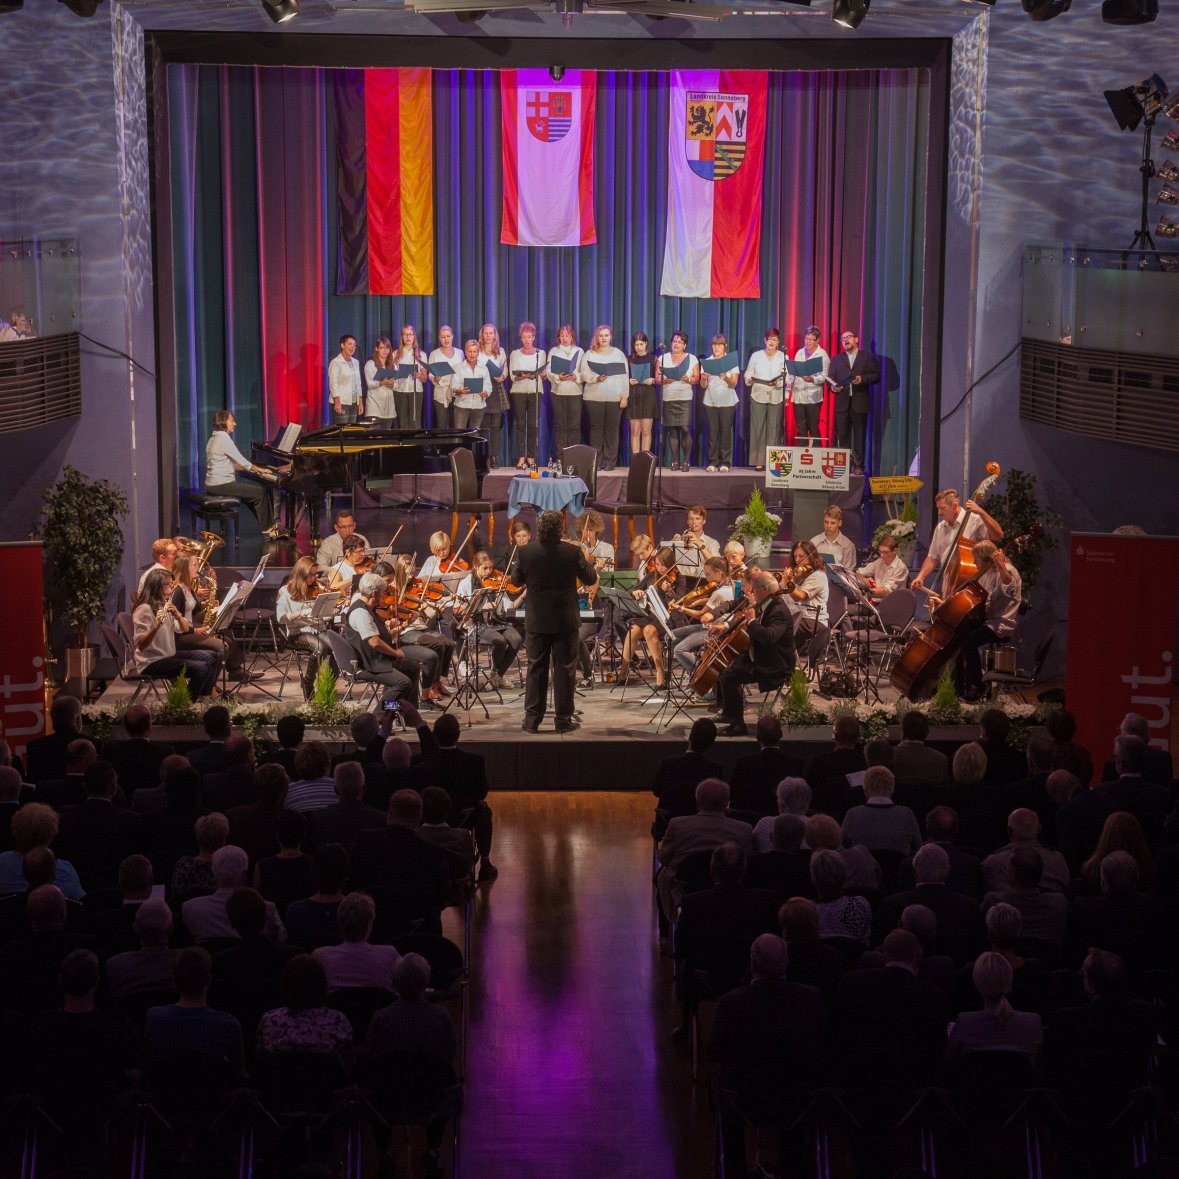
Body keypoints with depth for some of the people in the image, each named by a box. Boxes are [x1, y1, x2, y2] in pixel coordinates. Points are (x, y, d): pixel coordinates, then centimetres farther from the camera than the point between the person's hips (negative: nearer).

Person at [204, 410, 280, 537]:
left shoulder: (214, 438, 16)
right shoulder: (224, 438, -15)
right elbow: (241, 461, -14)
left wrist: (254, 469, 11)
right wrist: (261, 469, 0)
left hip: (213, 483, 10)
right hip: (221, 485, -10)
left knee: (256, 489, 18)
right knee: (261, 492, -5)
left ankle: (267, 525, 18)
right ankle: (267, 529, 6)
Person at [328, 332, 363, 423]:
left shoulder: (355, 362, 14)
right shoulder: (335, 362, -5)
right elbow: (333, 383, -12)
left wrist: (360, 402, 13)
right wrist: (337, 402, -19)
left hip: (354, 403, 6)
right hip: (341, 402, -6)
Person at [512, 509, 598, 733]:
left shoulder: (526, 552, -10)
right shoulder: (573, 552, -13)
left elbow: (517, 580, 4)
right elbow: (590, 579, -2)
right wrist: (588, 564, 17)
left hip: (536, 621, 1)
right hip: (565, 621, -1)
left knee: (536, 669, 10)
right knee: (564, 669, 8)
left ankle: (532, 719, 11)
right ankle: (564, 719, 11)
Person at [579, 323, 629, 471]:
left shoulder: (618, 353, 11)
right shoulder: (589, 354, 9)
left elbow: (625, 376, 7)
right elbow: (584, 374, 0)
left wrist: (624, 396, 0)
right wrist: (596, 378, -19)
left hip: (615, 398, 0)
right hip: (594, 397, 0)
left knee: (611, 429, -2)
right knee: (596, 429, -2)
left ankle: (610, 462, 1)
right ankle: (596, 461, 0)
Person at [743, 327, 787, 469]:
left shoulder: (783, 357, 5)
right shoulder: (756, 356, 7)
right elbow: (748, 374, 8)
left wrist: (778, 383, -18)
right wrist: (750, 379, -13)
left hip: (776, 397, -1)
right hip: (758, 396, 1)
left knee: (774, 430, -2)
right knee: (758, 429, -3)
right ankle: (759, 461, 0)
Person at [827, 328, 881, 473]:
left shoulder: (868, 358, 10)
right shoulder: (836, 359, 19)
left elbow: (876, 376, 3)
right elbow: (830, 378, 11)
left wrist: (863, 379, -13)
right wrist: (833, 386, -10)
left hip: (859, 403, -2)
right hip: (842, 403, 3)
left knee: (860, 436, -1)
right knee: (842, 437, 0)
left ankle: (858, 466, 2)